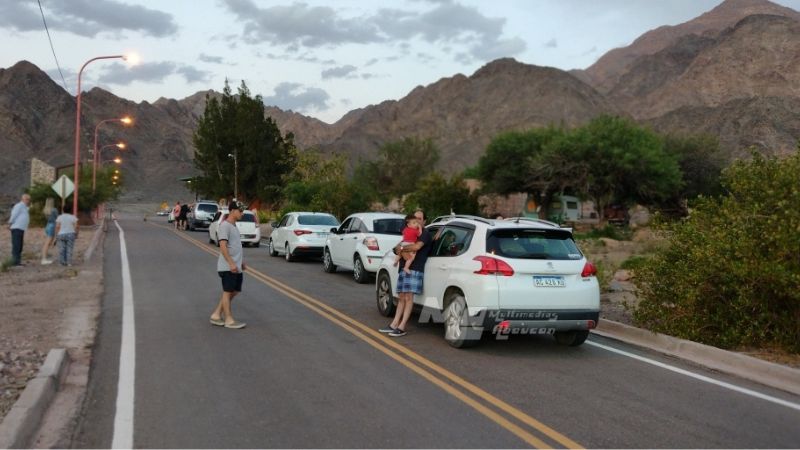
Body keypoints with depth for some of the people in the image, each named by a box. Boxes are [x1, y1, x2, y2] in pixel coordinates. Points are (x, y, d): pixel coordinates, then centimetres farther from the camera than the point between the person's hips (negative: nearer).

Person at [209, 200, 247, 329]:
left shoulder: (234, 226, 17)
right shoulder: (225, 225, -13)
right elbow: (223, 246, -21)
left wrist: (241, 263, 25)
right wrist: (231, 263, -26)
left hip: (236, 267, 9)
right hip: (227, 267, -9)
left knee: (234, 291, 11)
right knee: (228, 292, -2)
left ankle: (216, 315, 19)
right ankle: (229, 320, 5)